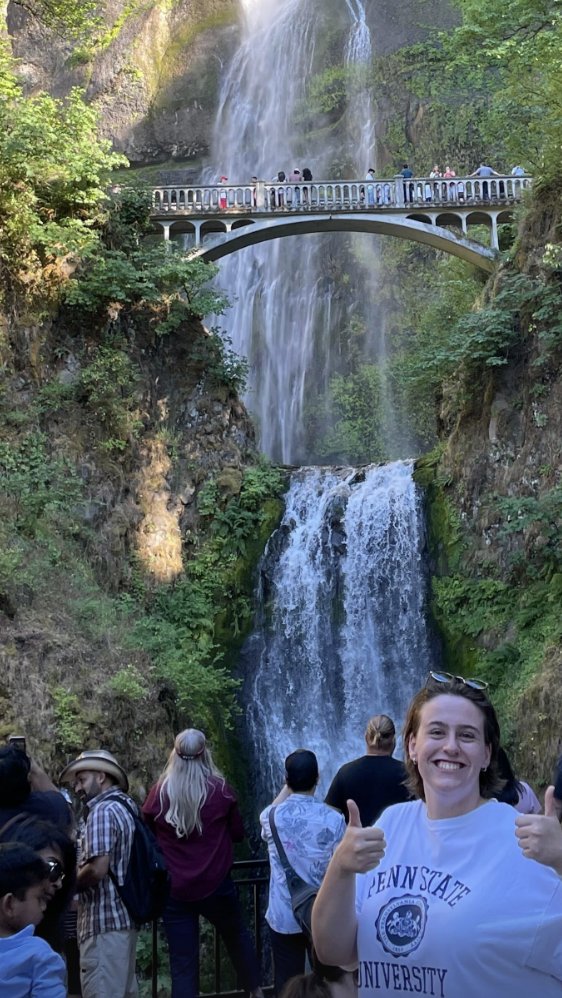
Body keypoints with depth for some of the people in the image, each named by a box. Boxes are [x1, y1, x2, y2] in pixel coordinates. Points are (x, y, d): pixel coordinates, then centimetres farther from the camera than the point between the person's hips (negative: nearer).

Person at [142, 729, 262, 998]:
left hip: (175, 890, 0)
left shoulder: (160, 792, -6)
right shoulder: (221, 789, -8)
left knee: (182, 964, 6)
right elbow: (238, 833, 4)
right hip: (216, 885, 0)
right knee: (237, 936, 26)